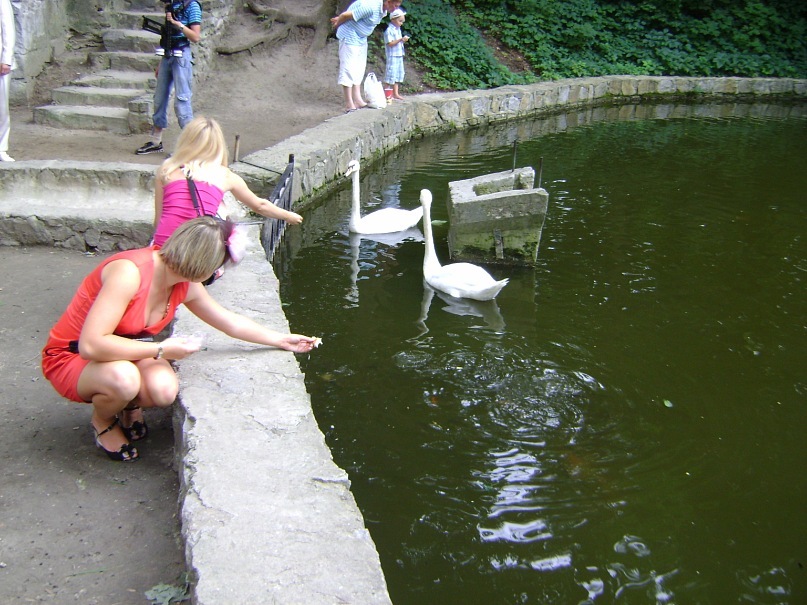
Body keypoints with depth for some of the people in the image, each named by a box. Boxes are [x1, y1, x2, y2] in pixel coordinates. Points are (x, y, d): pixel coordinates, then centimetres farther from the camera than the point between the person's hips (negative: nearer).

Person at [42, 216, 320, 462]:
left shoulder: (186, 286, -6)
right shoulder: (129, 272, -32)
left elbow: (232, 323, 10)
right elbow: (91, 345, -36)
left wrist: (283, 340, 14)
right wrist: (161, 350, -30)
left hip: (126, 354, 6)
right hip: (69, 358, -6)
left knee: (165, 390, -27)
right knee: (124, 379, -39)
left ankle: (130, 405, 10)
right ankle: (103, 421, -2)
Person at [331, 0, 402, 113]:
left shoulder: (383, 10, 4)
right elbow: (347, 15, -21)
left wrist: (339, 19, 20)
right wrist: (337, 24, -3)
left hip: (361, 37, 10)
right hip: (350, 35, -10)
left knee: (359, 68, 9)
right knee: (349, 69, -10)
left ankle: (357, 100, 11)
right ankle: (349, 105, -12)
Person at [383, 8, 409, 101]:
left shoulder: (398, 29, 14)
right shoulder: (389, 30, -13)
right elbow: (390, 43, -19)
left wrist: (404, 40, 0)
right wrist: (401, 39, -23)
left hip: (399, 55, 9)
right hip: (392, 56, -9)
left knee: (398, 74, 11)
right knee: (391, 74, -7)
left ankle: (395, 93, 16)